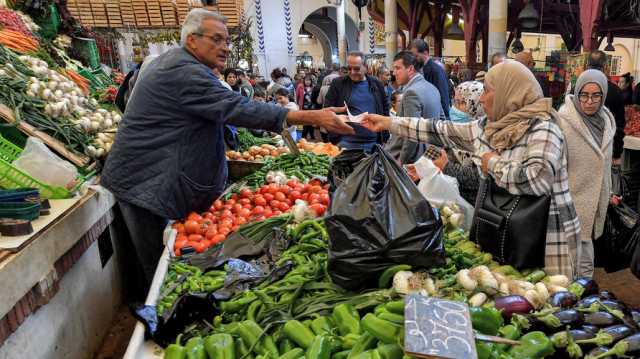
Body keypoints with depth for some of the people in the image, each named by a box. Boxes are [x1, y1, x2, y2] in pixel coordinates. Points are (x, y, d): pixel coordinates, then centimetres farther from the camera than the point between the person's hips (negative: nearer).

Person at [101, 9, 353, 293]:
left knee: (158, 262, 19)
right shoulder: (186, 73, -22)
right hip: (147, 182, -11)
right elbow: (239, 109, -31)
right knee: (158, 265, 1)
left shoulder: (170, 60, 13)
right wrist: (311, 117, -34)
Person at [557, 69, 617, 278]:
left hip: (596, 199, 7)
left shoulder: (606, 120, 5)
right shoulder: (563, 120, -16)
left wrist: (607, 194, 20)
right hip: (574, 198, -6)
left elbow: (605, 162, 17)